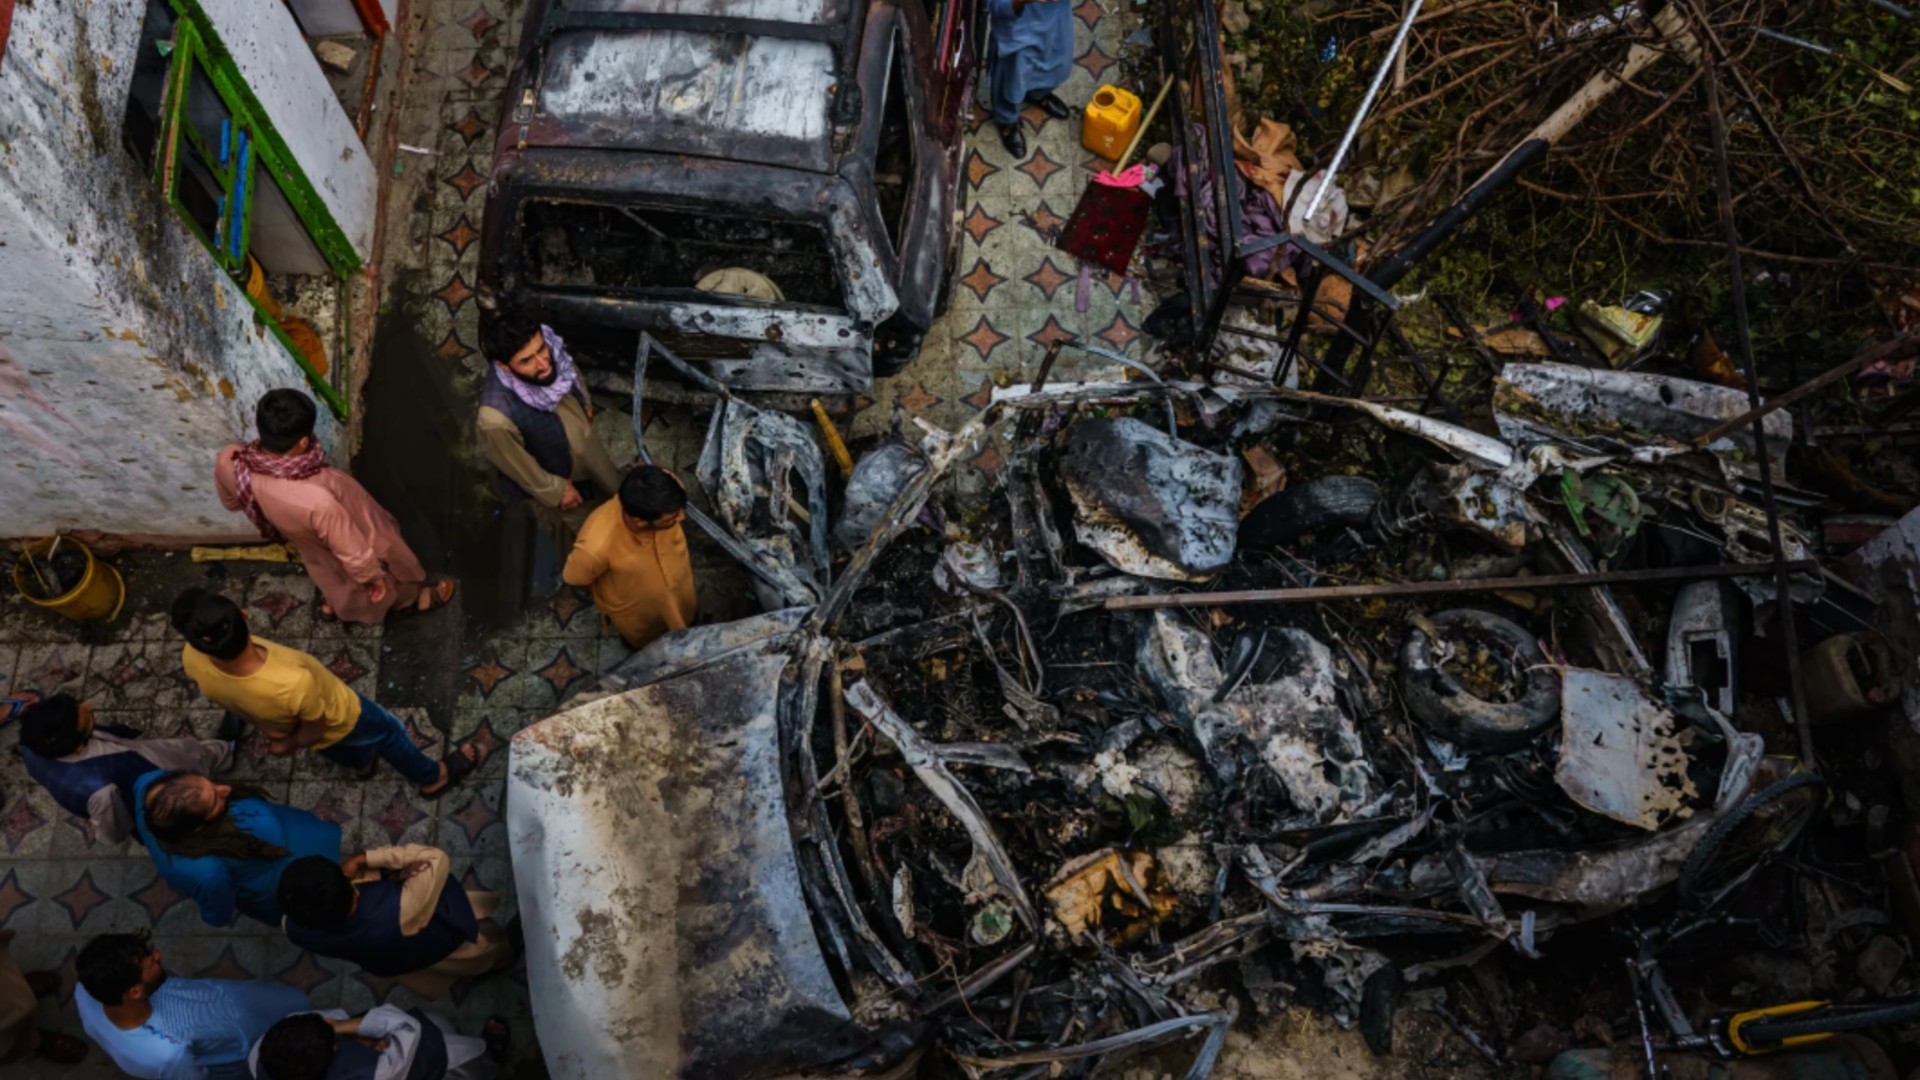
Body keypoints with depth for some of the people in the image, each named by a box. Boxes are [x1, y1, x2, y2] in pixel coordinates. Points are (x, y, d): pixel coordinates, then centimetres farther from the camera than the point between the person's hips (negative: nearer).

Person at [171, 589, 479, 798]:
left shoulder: (193, 660, -34)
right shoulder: (294, 684, -48)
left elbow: (236, 703, -12)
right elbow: (317, 729, -25)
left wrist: (267, 725, 3)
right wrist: (290, 744, -4)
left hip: (278, 725, 5)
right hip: (336, 721, -5)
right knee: (387, 731, 27)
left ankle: (361, 762, 71)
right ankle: (432, 778, 55)